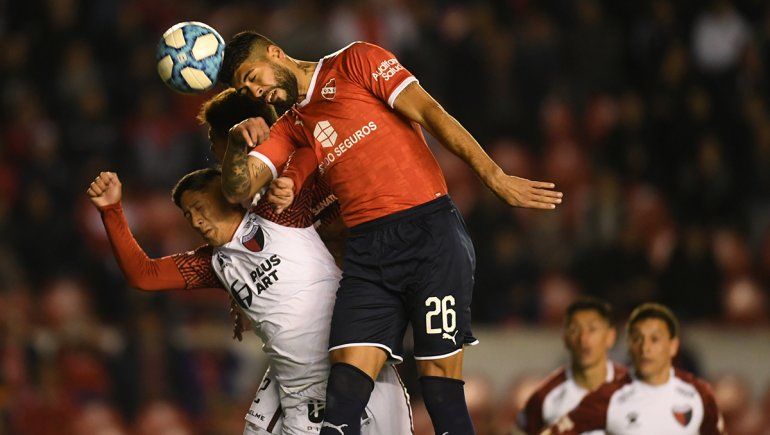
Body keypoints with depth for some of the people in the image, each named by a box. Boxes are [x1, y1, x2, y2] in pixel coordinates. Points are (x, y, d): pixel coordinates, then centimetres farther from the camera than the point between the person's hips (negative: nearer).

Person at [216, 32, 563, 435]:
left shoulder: (355, 62, 6)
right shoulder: (291, 129, 22)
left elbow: (429, 112, -2)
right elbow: (237, 190, 17)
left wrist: (494, 176, -11)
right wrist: (239, 141, -4)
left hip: (431, 232, -5)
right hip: (366, 248, 5)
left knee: (441, 379, -9)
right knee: (344, 388, -9)